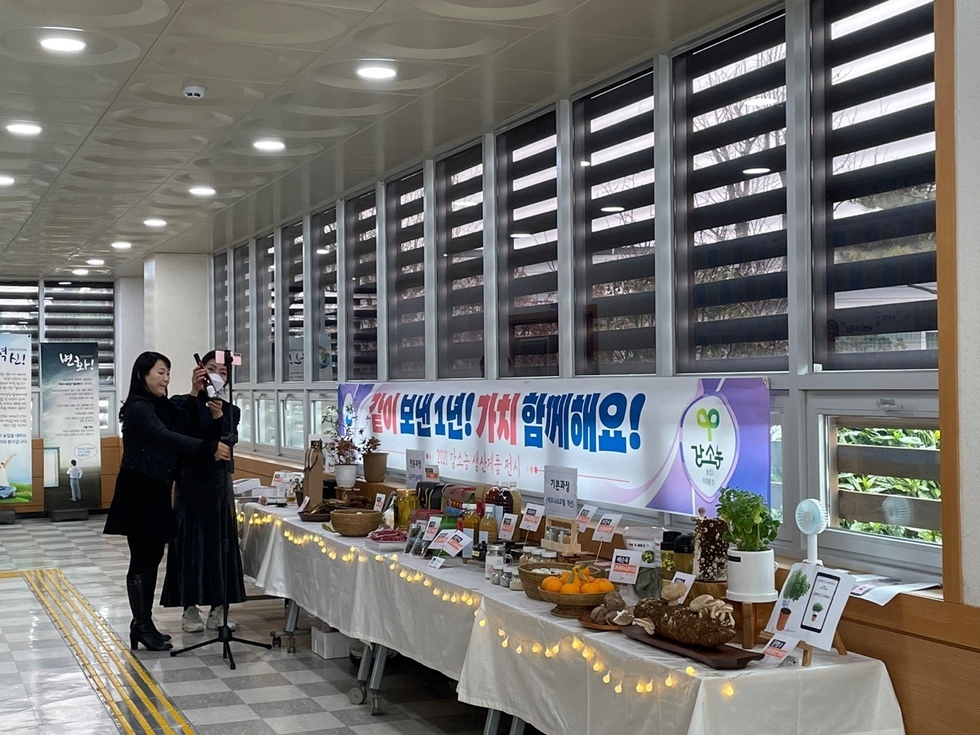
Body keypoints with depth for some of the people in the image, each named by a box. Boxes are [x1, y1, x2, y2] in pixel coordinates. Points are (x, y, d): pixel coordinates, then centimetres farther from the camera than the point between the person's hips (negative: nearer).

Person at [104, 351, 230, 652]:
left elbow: (171, 440, 8)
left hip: (155, 490, 9)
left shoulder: (160, 406, 15)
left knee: (152, 554, 11)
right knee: (142, 558, -5)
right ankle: (142, 627, 0)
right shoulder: (139, 407, -13)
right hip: (139, 490, -9)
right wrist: (209, 447, -37)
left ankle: (143, 623, 18)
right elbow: (165, 437, -29)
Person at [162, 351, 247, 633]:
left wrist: (218, 413, -24)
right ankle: (190, 610, 7)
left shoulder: (230, 410, 10)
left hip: (220, 483, 4)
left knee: (221, 542, 5)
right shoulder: (183, 403, -2)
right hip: (191, 481, -4)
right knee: (191, 541, -1)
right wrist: (194, 392, -27)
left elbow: (228, 440, -8)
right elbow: (182, 431, -22)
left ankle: (218, 610, 11)